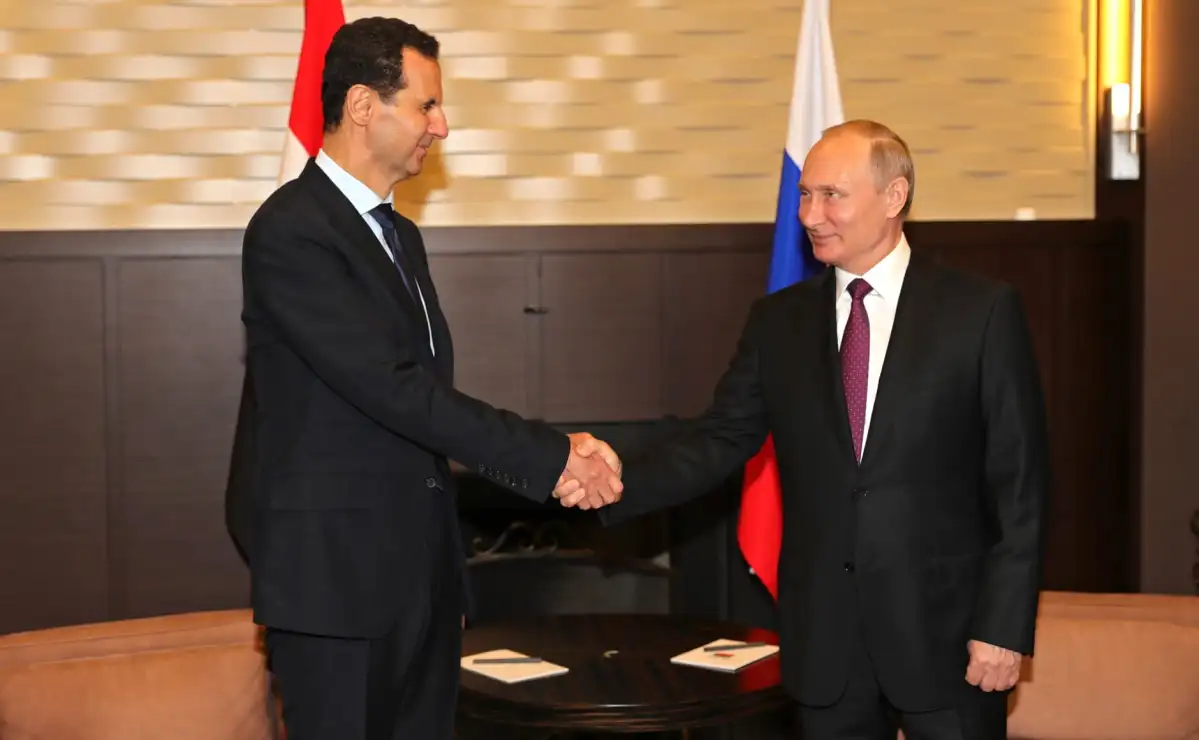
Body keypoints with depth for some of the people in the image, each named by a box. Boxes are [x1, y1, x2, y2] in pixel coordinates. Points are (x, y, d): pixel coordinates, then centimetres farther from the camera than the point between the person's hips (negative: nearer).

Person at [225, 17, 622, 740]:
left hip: (419, 565, 8)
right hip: (336, 567, -8)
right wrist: (550, 455, -19)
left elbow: (424, 387, 12)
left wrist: (549, 459, -1)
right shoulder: (291, 231, -15)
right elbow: (390, 388, -21)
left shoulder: (400, 234, 15)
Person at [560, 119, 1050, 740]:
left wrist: (1005, 625, -9)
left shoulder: (981, 311, -4)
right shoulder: (778, 321, 7)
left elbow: (1019, 482, -5)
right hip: (824, 640, 3)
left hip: (944, 632, -3)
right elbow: (719, 441, 1)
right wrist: (616, 473, -17)